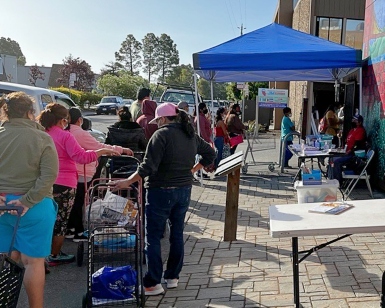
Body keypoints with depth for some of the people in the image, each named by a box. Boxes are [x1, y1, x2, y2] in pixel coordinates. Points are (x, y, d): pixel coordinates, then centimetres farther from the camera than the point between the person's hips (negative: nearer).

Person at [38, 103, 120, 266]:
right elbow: (81, 157, -22)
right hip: (63, 185, -6)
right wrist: (102, 151, -15)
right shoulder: (64, 136, -15)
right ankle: (55, 256, 16)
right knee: (60, 221, 7)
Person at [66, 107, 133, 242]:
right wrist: (122, 150, -13)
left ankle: (70, 229, 27)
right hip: (81, 175, -8)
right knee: (78, 203, 1)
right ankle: (78, 232, 10)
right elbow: (99, 147, -19)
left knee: (74, 202, 17)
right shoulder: (80, 134, -19)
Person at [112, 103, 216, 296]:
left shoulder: (162, 135, -15)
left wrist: (128, 182, -13)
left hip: (161, 191, -7)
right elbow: (210, 154, 18)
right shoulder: (191, 135, 7)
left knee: (153, 237, 2)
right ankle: (172, 277, 25)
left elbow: (148, 167, -21)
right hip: (184, 191, 7)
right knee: (177, 234, 16)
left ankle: (153, 283, 3)